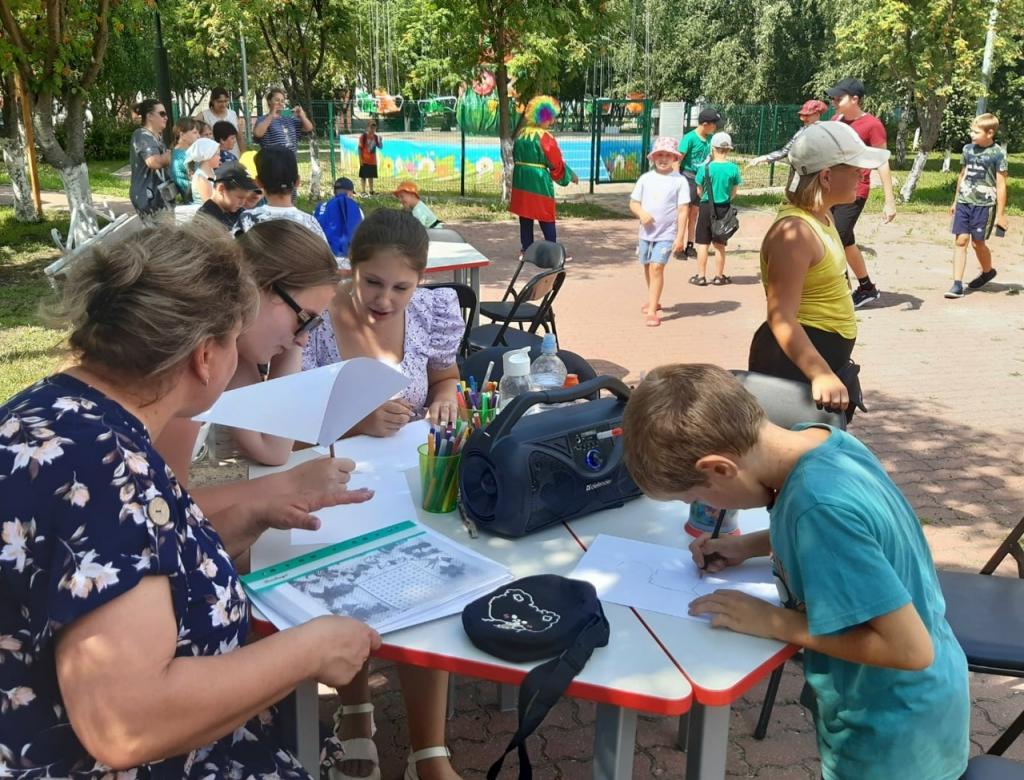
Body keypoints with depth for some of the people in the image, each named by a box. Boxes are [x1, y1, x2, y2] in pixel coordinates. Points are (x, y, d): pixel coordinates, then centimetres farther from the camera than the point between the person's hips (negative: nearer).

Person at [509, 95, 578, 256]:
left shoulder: (521, 134, 5)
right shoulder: (545, 137, -13)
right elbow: (556, 163, -8)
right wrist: (571, 175, 7)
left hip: (521, 180, 6)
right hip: (539, 182, -6)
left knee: (525, 218, 11)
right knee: (546, 219, 2)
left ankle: (526, 251, 14)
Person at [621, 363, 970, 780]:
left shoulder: (819, 506, -36)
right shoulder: (817, 441, -10)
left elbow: (911, 648, -32)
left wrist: (774, 622, -24)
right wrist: (750, 545, -1)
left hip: (895, 736, -7)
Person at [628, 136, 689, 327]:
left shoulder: (679, 181, -6)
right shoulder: (646, 178, 3)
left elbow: (683, 210, -7)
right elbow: (633, 203, 8)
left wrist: (680, 236, -12)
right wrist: (641, 213, -14)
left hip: (666, 234, -5)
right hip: (646, 232, 5)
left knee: (656, 267, -15)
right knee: (647, 267, 17)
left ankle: (652, 311, -15)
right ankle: (654, 301, 40)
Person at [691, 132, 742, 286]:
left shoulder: (705, 167, -11)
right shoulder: (734, 168, -6)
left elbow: (699, 191, -2)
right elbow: (734, 193, 2)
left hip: (707, 207, -2)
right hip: (724, 208, 2)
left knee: (703, 243, 6)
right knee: (720, 244, 11)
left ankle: (701, 276, 8)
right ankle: (719, 276, 18)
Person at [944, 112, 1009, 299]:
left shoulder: (997, 153, -8)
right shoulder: (968, 149, 7)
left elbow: (1001, 185, -7)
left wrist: (1000, 214, -8)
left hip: (984, 204, -4)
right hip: (964, 202, 4)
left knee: (978, 242, 3)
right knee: (960, 240, -3)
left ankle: (987, 271, 32)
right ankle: (957, 284, -3)